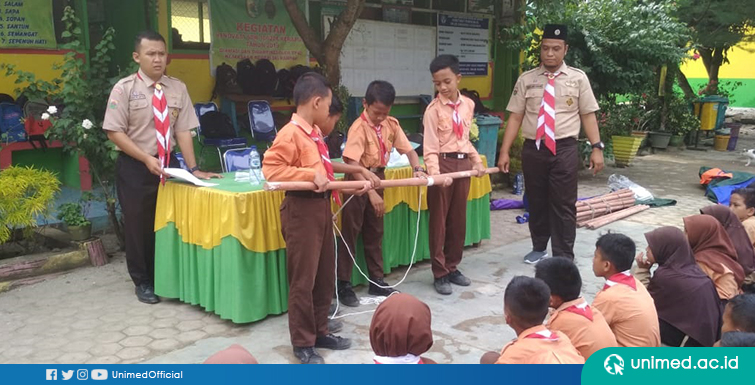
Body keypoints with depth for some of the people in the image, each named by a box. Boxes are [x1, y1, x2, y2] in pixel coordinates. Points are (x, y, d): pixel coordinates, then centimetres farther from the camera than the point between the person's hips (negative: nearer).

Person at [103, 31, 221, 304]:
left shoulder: (178, 88, 0)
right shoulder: (124, 88, -8)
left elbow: (183, 131, -1)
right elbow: (115, 132, -11)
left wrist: (192, 168, -9)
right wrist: (147, 159, -20)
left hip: (168, 163, 3)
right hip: (135, 167, -3)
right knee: (138, 225, 9)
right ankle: (143, 282, 27)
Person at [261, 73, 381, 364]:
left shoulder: (316, 132, 10)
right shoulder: (290, 134, -17)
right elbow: (271, 168, -25)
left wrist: (358, 171, 24)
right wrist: (312, 175, -27)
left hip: (322, 206, 10)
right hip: (301, 209, -9)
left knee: (325, 276, 17)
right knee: (303, 280, 1)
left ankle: (320, 331, 31)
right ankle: (303, 343, 14)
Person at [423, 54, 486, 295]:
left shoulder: (468, 105, 6)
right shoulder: (433, 109, -11)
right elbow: (430, 148, -16)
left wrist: (477, 161, 11)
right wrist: (435, 174, -29)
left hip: (462, 163, 6)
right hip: (443, 164, -5)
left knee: (459, 219, 13)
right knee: (439, 220, 3)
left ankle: (452, 268, 27)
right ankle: (439, 274, 12)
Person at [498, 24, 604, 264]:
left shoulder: (578, 78, 3)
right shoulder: (526, 80, 5)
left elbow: (588, 115, 2)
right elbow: (515, 117, 3)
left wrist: (597, 148, -7)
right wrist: (504, 152, -2)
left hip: (564, 149, -2)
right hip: (533, 149, 2)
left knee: (564, 205, 2)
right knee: (536, 202, 15)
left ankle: (564, 257, 14)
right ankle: (539, 248, 35)